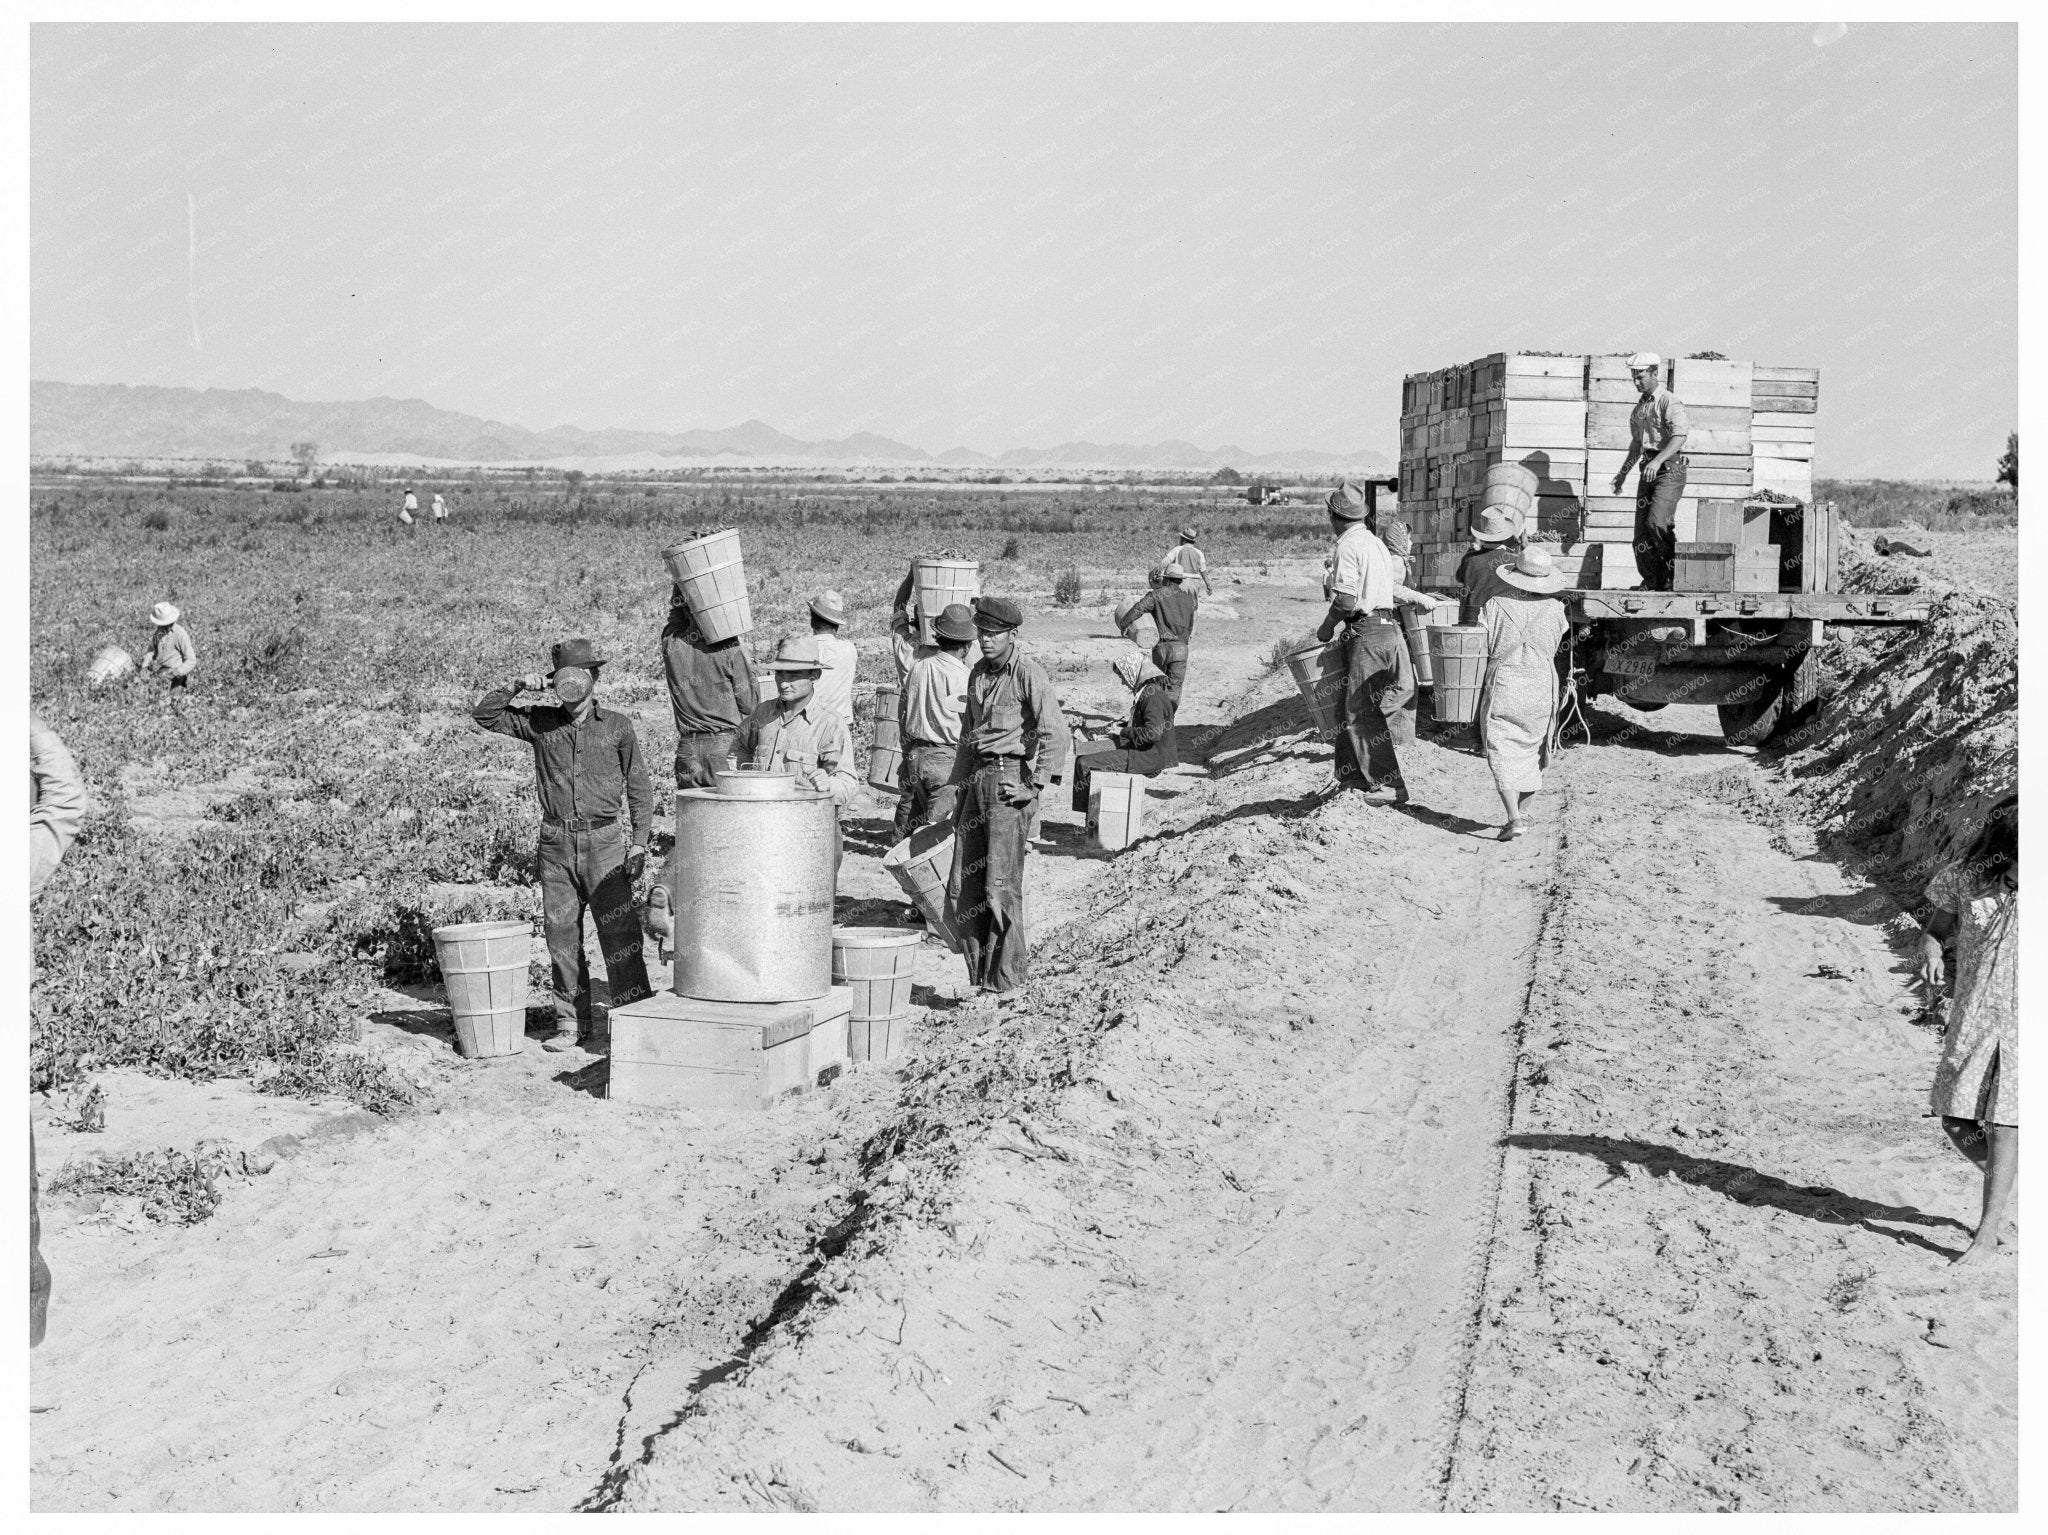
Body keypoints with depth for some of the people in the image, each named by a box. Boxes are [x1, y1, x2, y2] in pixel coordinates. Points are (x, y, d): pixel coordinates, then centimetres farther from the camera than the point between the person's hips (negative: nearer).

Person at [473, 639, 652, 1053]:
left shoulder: (618, 726, 3)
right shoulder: (540, 723, 9)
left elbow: (639, 787, 5)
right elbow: (484, 715, 11)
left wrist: (639, 843, -2)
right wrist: (516, 688, -4)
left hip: (604, 841, -3)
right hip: (556, 844, 3)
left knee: (619, 933, -8)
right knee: (561, 935, 6)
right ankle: (571, 1023, 15)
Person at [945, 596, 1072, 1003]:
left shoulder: (1028, 673, -8)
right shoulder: (977, 674, 15)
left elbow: (1056, 733, -15)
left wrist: (1036, 785, -17)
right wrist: (959, 788, 20)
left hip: (1010, 779, -8)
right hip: (978, 778, 8)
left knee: (1000, 884, -10)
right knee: (962, 886, 5)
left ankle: (1009, 979, -1)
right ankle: (978, 976, 14)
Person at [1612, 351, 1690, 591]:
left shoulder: (1668, 402, -9)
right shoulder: (1639, 407, 18)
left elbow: (1679, 436, -23)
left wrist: (1658, 460, -35)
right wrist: (1623, 473, 26)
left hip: (1669, 470, -8)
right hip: (1649, 470, 8)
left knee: (1656, 522, -23)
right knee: (1642, 531, 2)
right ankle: (1653, 585, 8)